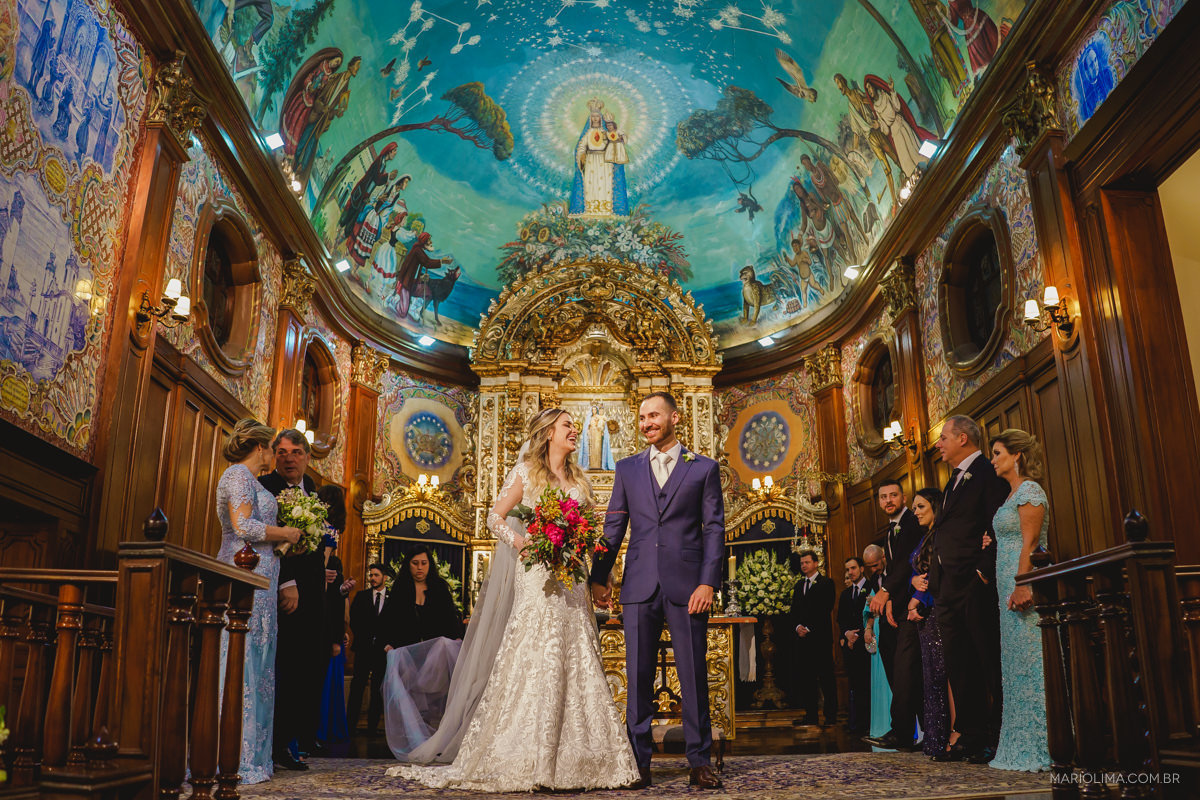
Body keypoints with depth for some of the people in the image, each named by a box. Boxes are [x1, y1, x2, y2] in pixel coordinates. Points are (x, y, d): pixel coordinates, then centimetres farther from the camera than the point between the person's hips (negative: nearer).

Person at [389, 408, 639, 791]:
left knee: (577, 663, 3)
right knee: (536, 662, -8)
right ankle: (528, 760, -1)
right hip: (538, 577, -5)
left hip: (573, 580, 6)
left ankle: (573, 757, 9)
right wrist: (525, 546, -15)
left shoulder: (578, 479, 17)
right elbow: (495, 518, -2)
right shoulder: (526, 472, 2)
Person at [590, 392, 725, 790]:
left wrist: (708, 582, -7)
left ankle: (700, 761, 14)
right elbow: (613, 526, 13)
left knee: (694, 676, 3)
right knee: (638, 677, 4)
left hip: (687, 587, -2)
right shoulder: (627, 469, 14)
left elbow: (714, 528, 2)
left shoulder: (704, 468, 7)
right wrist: (599, 577, 7)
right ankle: (639, 763, 13)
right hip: (639, 587, 2)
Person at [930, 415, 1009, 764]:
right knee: (959, 666, 10)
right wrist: (934, 578, 13)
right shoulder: (954, 480, 22)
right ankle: (971, 737, 16)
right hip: (948, 587, 9)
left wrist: (984, 572, -20)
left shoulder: (989, 472, -6)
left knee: (990, 663, -1)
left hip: (975, 585, -9)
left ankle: (998, 740, 6)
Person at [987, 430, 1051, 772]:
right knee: (1017, 663, 10)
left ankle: (1039, 747, -3)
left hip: (1023, 586, -10)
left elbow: (1030, 544, -17)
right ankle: (1024, 747, 15)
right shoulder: (1013, 494, 19)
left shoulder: (1029, 491, -8)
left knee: (1029, 662, -7)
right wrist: (1011, 589, 17)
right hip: (1009, 588, 10)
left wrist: (1021, 587, -23)